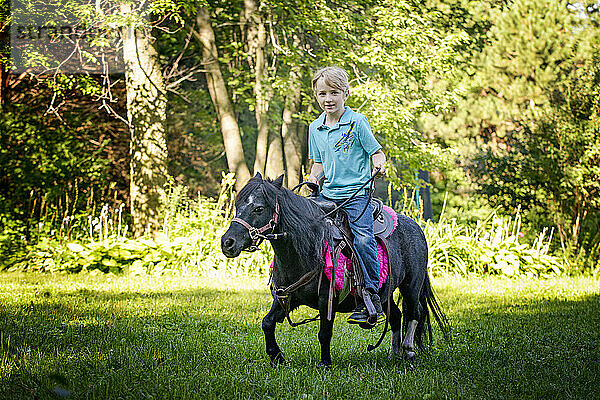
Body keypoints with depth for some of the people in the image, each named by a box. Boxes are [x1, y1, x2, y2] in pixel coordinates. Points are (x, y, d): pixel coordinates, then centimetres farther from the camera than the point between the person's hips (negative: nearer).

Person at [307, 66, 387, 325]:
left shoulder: (357, 122, -3)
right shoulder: (315, 128, 13)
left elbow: (376, 151, 0)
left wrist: (379, 165, -20)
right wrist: (314, 178, 5)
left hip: (356, 193, -6)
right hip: (327, 195, 6)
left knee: (363, 239, -22)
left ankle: (372, 297, -19)